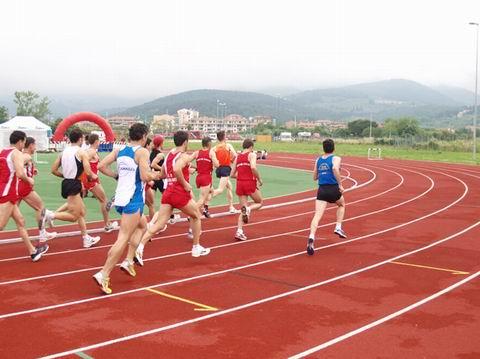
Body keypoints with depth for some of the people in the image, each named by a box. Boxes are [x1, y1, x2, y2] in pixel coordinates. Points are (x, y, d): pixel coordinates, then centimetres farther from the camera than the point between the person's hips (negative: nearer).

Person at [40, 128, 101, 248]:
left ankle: (86, 239, 23)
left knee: (82, 211, 19)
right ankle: (49, 214, -16)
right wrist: (93, 177, 5)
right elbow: (88, 173, -17)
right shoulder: (81, 152, -10)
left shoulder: (64, 151, 11)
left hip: (66, 183, 9)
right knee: (74, 216, -3)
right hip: (74, 185, -9)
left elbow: (54, 170, 11)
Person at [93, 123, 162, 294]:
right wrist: (155, 176, 1)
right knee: (123, 238, -8)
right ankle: (103, 275, -13)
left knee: (142, 225, 28)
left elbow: (101, 166, 6)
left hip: (121, 197, 8)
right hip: (133, 200, -8)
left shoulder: (120, 150, 10)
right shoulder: (142, 151, -10)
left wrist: (117, 176, 15)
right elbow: (145, 176, -19)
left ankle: (128, 261, 21)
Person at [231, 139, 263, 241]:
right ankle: (248, 209, -14)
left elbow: (232, 174, 12)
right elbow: (253, 167, -22)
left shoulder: (237, 157, 13)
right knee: (260, 203, 18)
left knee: (243, 209, 12)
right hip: (250, 183, -5)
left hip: (240, 183, 5)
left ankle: (239, 231, -4)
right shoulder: (252, 154, -3)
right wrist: (259, 179, -10)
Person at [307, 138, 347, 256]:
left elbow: (315, 177, 19)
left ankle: (311, 237, -31)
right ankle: (338, 227, 18)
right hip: (333, 189, -2)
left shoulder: (318, 160, 14)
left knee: (317, 215, -10)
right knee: (341, 205, 30)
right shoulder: (336, 158, 0)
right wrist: (340, 184, -17)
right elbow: (335, 169, -23)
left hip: (321, 190, 3)